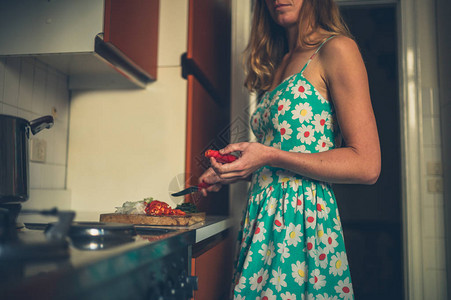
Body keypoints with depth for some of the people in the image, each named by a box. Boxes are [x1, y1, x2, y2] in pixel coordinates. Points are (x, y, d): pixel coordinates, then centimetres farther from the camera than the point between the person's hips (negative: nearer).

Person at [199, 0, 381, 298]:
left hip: (303, 222, -6)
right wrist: (232, 171, 6)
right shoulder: (277, 65, 16)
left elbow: (367, 166, -13)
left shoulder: (337, 49, -6)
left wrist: (269, 156, -18)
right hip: (264, 222, 7)